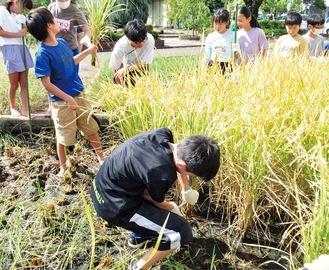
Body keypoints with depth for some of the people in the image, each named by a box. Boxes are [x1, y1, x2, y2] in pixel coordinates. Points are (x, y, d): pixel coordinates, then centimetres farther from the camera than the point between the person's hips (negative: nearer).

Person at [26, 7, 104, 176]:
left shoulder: (62, 43, 1)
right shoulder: (42, 54, -22)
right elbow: (47, 84, -22)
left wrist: (88, 51, 19)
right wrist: (68, 98, -21)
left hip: (79, 95, 7)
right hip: (61, 102, -7)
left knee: (92, 128, 17)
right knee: (64, 137, 10)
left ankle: (101, 158, 35)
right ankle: (63, 167, 31)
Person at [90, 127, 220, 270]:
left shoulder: (163, 134, -11)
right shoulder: (162, 174, -32)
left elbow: (177, 159, 12)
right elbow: (155, 200, -9)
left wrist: (186, 188, 21)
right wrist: (171, 208, 12)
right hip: (115, 205, -8)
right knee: (182, 232, -6)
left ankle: (137, 236, 47)